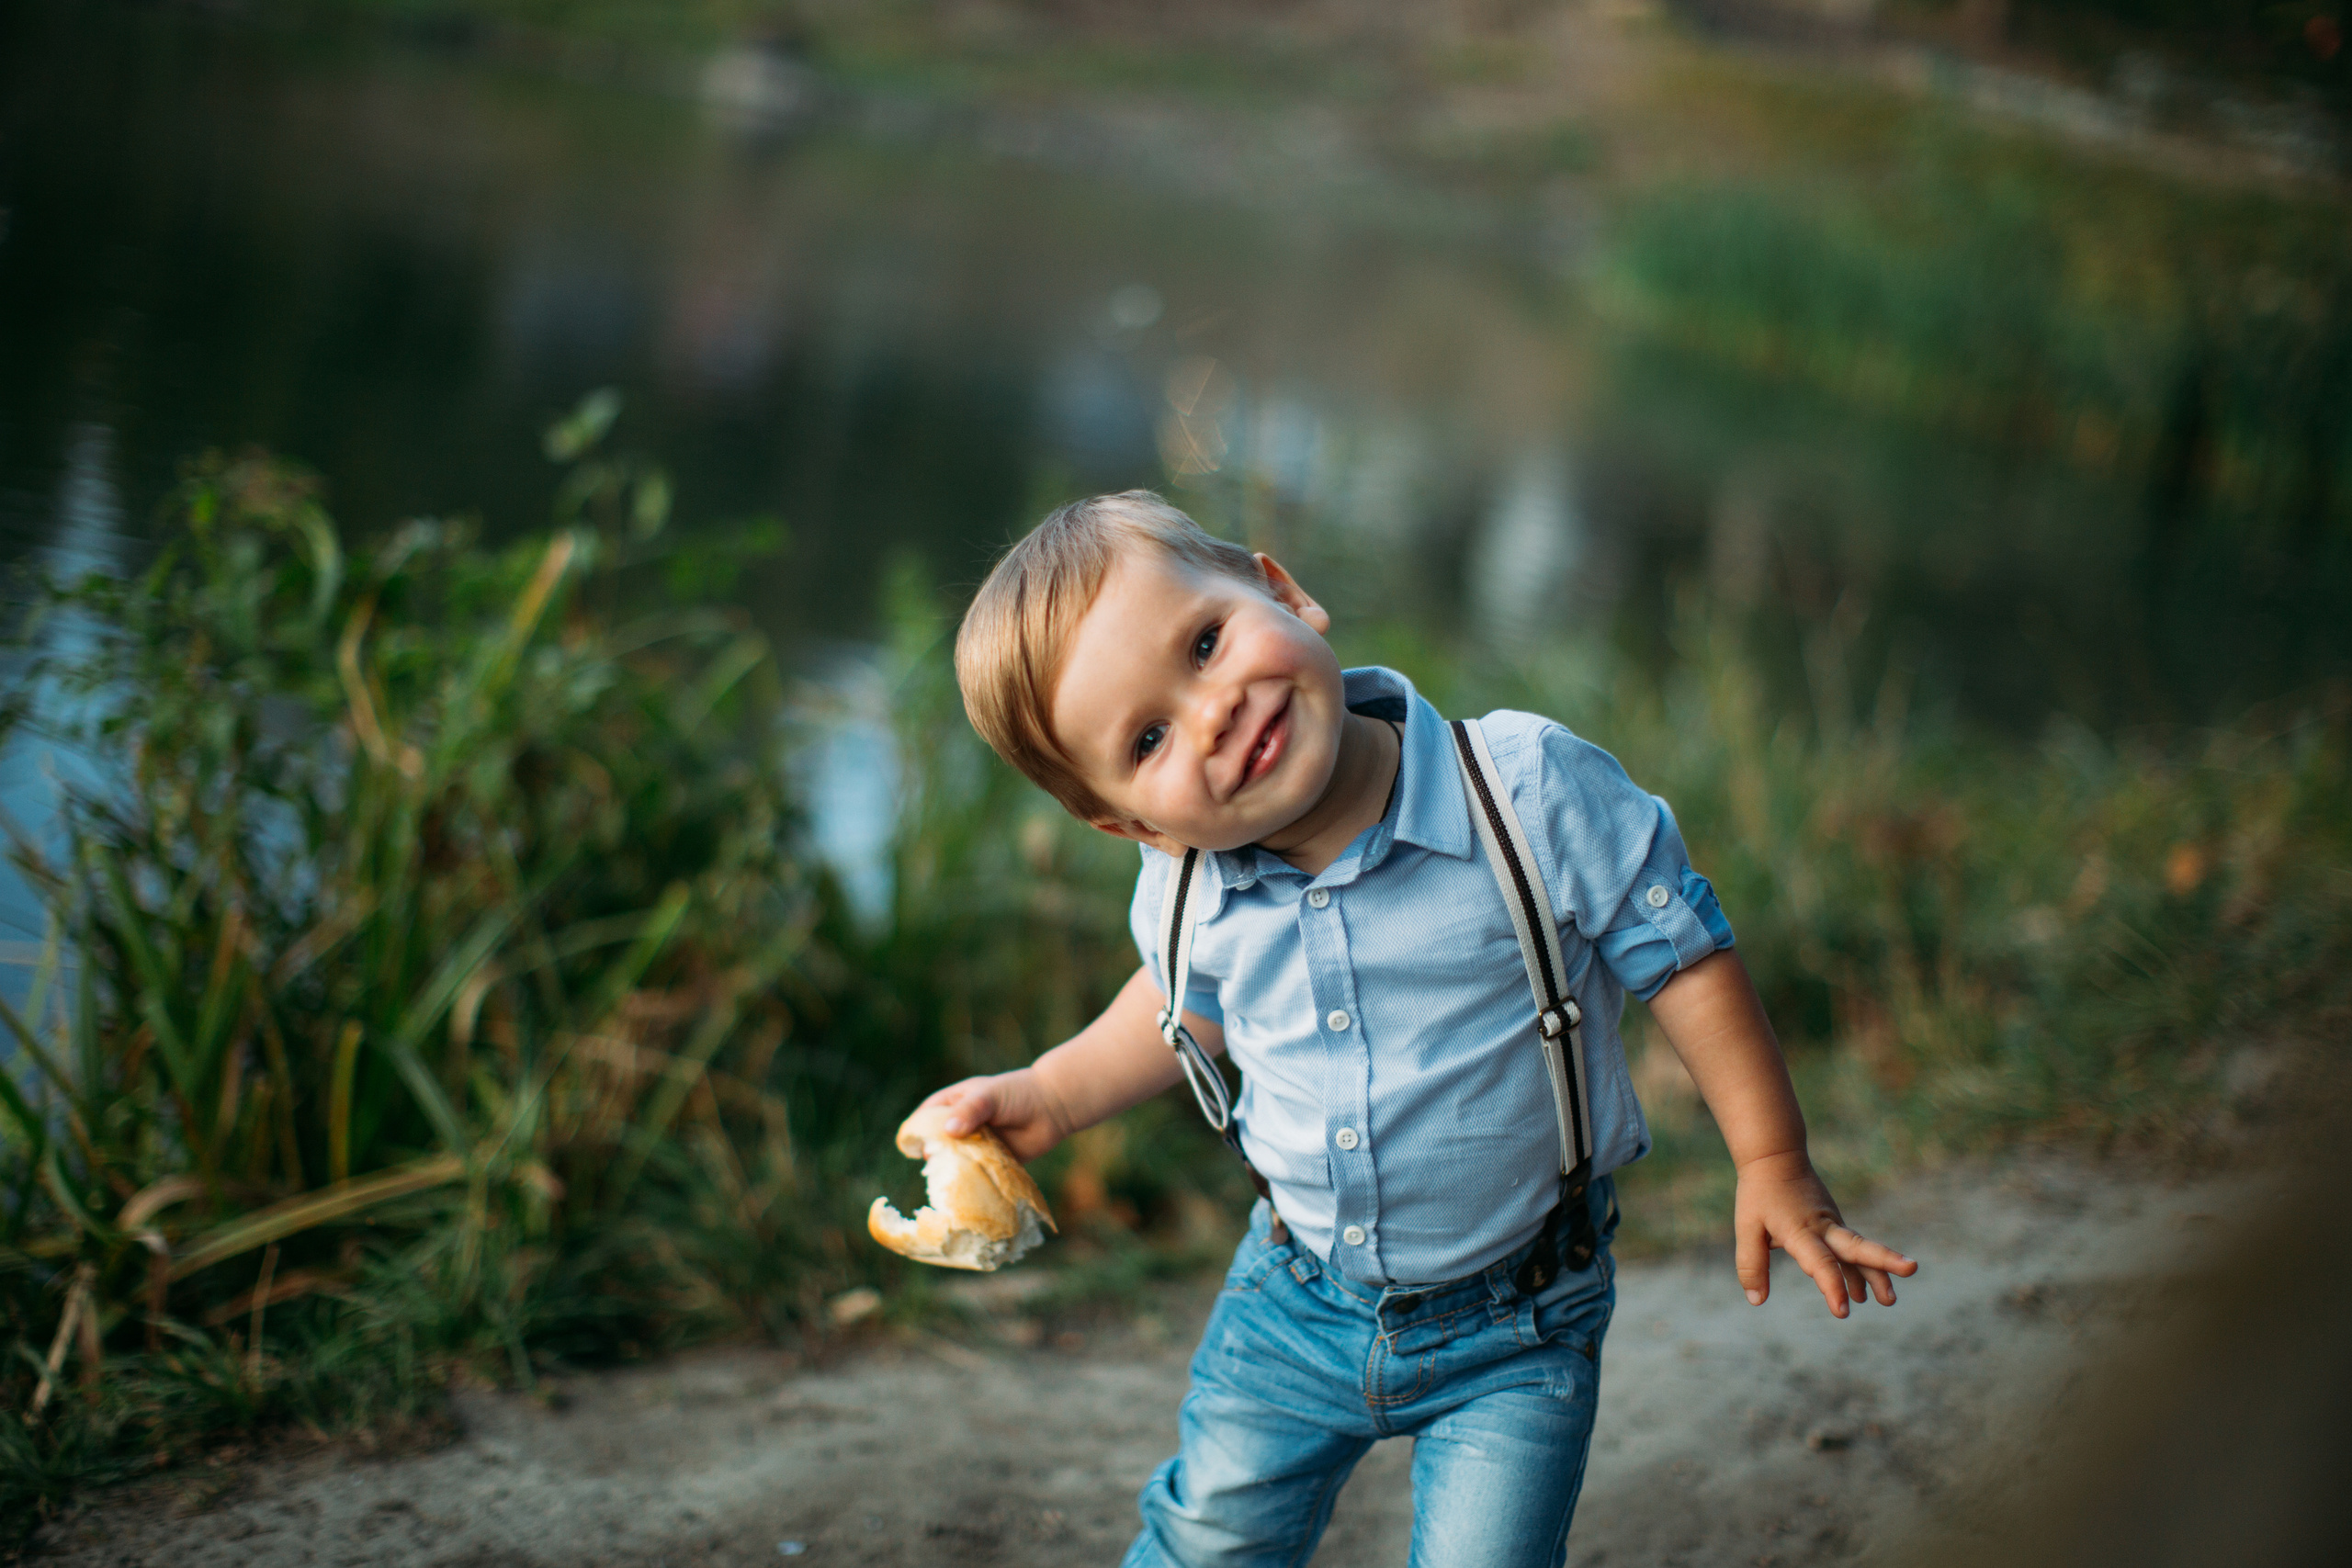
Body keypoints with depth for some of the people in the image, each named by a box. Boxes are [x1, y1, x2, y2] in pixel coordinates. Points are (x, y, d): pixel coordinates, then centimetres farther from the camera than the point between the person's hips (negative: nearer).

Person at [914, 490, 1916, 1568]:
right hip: (1297, 1303, 3)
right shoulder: (1183, 895, -13)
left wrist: (1772, 1165, -13)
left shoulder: (1531, 790, -25)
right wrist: (1048, 1095, 7)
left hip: (1514, 1330, -3)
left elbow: (1681, 956, -15)